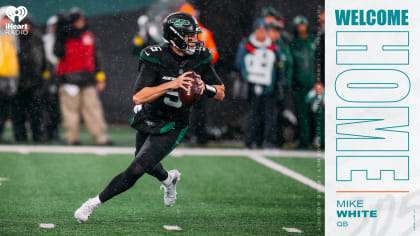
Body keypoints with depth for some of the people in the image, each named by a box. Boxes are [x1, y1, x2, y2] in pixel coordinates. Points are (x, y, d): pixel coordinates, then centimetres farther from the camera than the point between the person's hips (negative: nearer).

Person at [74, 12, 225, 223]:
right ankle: (168, 178, 60)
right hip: (147, 120, 1)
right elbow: (138, 97, -30)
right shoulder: (156, 58, -20)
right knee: (147, 165, 24)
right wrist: (172, 84, -39)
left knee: (135, 170, -13)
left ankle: (94, 202, 2)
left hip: (171, 128, -1)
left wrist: (205, 87, -23)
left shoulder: (200, 58, -10)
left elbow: (221, 94, 0)